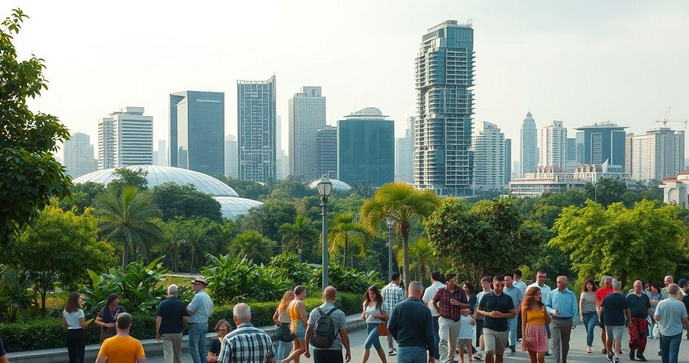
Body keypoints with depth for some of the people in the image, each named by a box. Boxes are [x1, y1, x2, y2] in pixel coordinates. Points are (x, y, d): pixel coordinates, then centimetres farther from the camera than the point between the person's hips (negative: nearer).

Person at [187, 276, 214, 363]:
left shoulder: (198, 297, -18)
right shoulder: (208, 297, 11)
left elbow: (189, 312, -17)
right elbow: (210, 313, 20)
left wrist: (187, 307, 1)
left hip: (196, 325, -9)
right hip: (205, 324, 9)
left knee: (193, 347, -4)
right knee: (202, 348, 11)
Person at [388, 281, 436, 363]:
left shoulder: (399, 307, -5)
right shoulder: (425, 310, -6)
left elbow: (391, 327, -3)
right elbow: (430, 334, -6)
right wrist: (432, 354, 4)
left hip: (403, 348, 0)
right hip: (420, 349, 1)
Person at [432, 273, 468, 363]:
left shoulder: (461, 291, 1)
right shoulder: (441, 291, -2)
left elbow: (467, 306, 4)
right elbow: (434, 302, 13)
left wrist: (458, 303, -13)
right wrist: (439, 311, 7)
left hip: (456, 321, 3)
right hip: (444, 319, -3)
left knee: (453, 344, 12)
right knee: (444, 340, -20)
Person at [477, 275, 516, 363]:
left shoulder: (508, 298, 4)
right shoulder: (486, 297, 1)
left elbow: (513, 314, 4)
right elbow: (478, 310, 8)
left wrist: (501, 315, -14)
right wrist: (488, 314, -11)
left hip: (503, 330, 2)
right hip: (488, 329, -2)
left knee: (499, 354, 11)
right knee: (489, 352, -18)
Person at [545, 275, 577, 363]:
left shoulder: (571, 295, 1)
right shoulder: (552, 293, 2)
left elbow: (574, 309, 2)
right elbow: (546, 306, 5)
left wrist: (574, 321, -3)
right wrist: (552, 311, -14)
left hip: (567, 321, 1)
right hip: (555, 321, -1)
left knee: (565, 343, 12)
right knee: (556, 341, -13)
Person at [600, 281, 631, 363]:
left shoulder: (607, 298, -2)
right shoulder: (623, 299, -5)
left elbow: (601, 311, -2)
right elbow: (627, 312, 1)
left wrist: (600, 318, 13)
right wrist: (629, 321, 15)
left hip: (608, 322, 2)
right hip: (619, 322, -2)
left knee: (609, 338, 20)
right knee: (618, 340, -5)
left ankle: (609, 354, 35)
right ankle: (616, 356, -19)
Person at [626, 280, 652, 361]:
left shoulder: (645, 296, 14)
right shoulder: (630, 296, 1)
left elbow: (648, 309, 18)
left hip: (643, 320, 4)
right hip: (633, 320, -4)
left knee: (643, 338, 1)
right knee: (634, 337, -12)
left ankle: (640, 353, 16)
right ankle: (632, 350, 12)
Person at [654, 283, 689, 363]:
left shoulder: (661, 303, -10)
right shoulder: (681, 304, -12)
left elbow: (656, 317, -9)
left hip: (664, 332, 2)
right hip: (676, 332, -2)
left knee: (665, 352, 20)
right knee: (673, 353, -2)